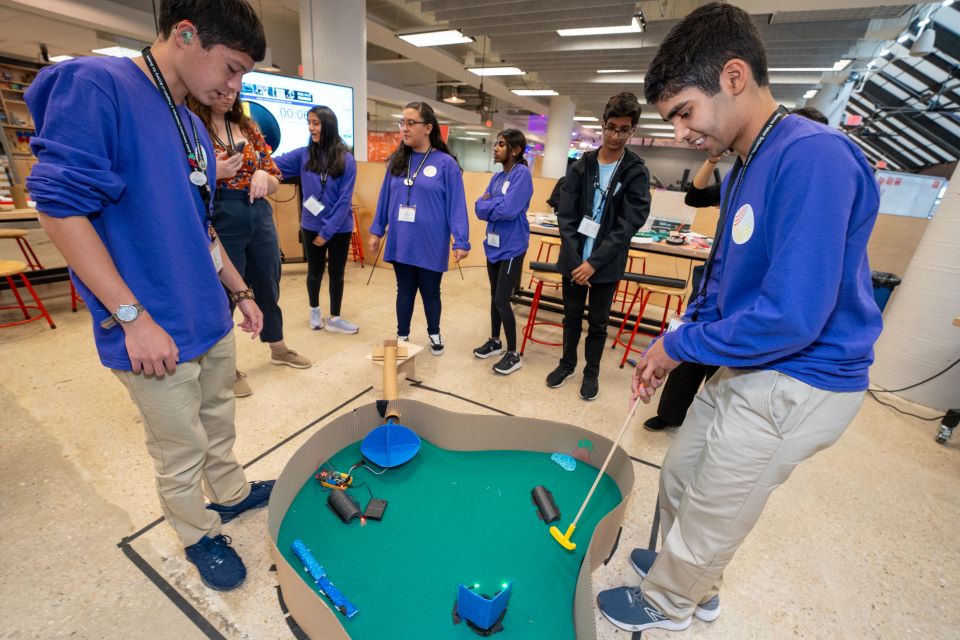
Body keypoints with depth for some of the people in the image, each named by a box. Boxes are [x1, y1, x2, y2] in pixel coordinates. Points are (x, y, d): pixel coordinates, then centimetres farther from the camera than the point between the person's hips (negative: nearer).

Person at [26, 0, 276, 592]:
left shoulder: (194, 126, 12)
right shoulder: (95, 84, -11)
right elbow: (59, 205, -17)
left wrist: (240, 291, 17)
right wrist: (132, 316, -20)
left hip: (214, 321, 7)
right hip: (157, 335, -7)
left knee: (219, 423, 23)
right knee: (183, 453, 11)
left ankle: (232, 494, 45)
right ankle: (200, 535, 35)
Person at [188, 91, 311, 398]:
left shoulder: (249, 127, 12)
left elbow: (275, 182, 12)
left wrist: (262, 176, -9)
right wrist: (214, 173, -21)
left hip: (260, 217, 5)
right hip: (219, 220, -5)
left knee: (268, 287, 16)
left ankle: (278, 348, 37)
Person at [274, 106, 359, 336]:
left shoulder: (346, 160, -8)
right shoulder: (303, 155, -1)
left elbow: (344, 200, -12)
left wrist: (328, 231, -14)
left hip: (339, 228, -1)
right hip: (311, 226, 2)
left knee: (336, 273, 10)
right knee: (315, 271, 15)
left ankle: (334, 319, 25)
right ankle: (314, 310, 38)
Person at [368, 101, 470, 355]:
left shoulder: (446, 163, -7)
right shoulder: (397, 161, 7)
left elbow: (456, 205, -10)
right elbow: (385, 198, 11)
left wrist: (461, 241, -14)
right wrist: (377, 230, 11)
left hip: (430, 245, -3)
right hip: (400, 242, 4)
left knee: (430, 292, 12)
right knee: (404, 291, 15)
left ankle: (434, 334, 35)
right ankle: (402, 336, 32)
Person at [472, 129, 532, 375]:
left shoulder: (522, 174, -12)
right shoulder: (497, 176, 11)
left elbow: (508, 210, -23)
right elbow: (480, 208, 5)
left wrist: (489, 203, -6)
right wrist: (494, 206, -15)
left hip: (512, 247, -8)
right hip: (493, 244, 8)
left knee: (502, 300, -5)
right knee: (494, 296, 16)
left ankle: (513, 354, 10)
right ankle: (495, 342, 33)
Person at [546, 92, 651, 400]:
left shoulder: (636, 173, -2)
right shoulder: (580, 166, 2)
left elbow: (628, 225, -10)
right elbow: (565, 216, -4)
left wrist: (594, 263, -17)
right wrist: (575, 260, -13)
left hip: (607, 266, -2)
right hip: (574, 261, 2)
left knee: (598, 322, 10)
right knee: (572, 316, 14)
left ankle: (591, 372, 29)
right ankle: (567, 363, 34)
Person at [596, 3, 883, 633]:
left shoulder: (814, 158, -23)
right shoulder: (745, 169, 7)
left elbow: (790, 318, -29)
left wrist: (679, 345, -15)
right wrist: (672, 350, 7)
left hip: (795, 385, -9)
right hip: (744, 368, 9)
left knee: (710, 512, 13)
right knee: (680, 478, 24)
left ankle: (667, 602, 43)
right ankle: (691, 576, 52)